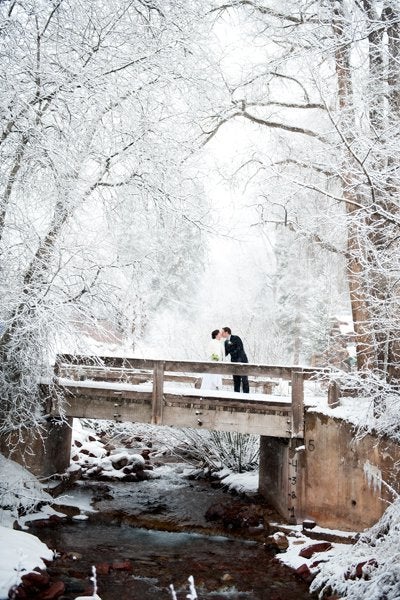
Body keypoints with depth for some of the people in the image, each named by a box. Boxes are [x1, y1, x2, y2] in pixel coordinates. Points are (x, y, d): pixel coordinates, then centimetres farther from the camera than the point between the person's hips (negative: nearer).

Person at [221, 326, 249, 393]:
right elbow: (226, 353, 10)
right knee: (236, 380, 6)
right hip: (234, 362, 6)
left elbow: (240, 348, -15)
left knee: (244, 379, -5)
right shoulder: (226, 342, 10)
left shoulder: (236, 338, -8)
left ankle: (246, 394, -2)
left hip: (242, 361, -6)